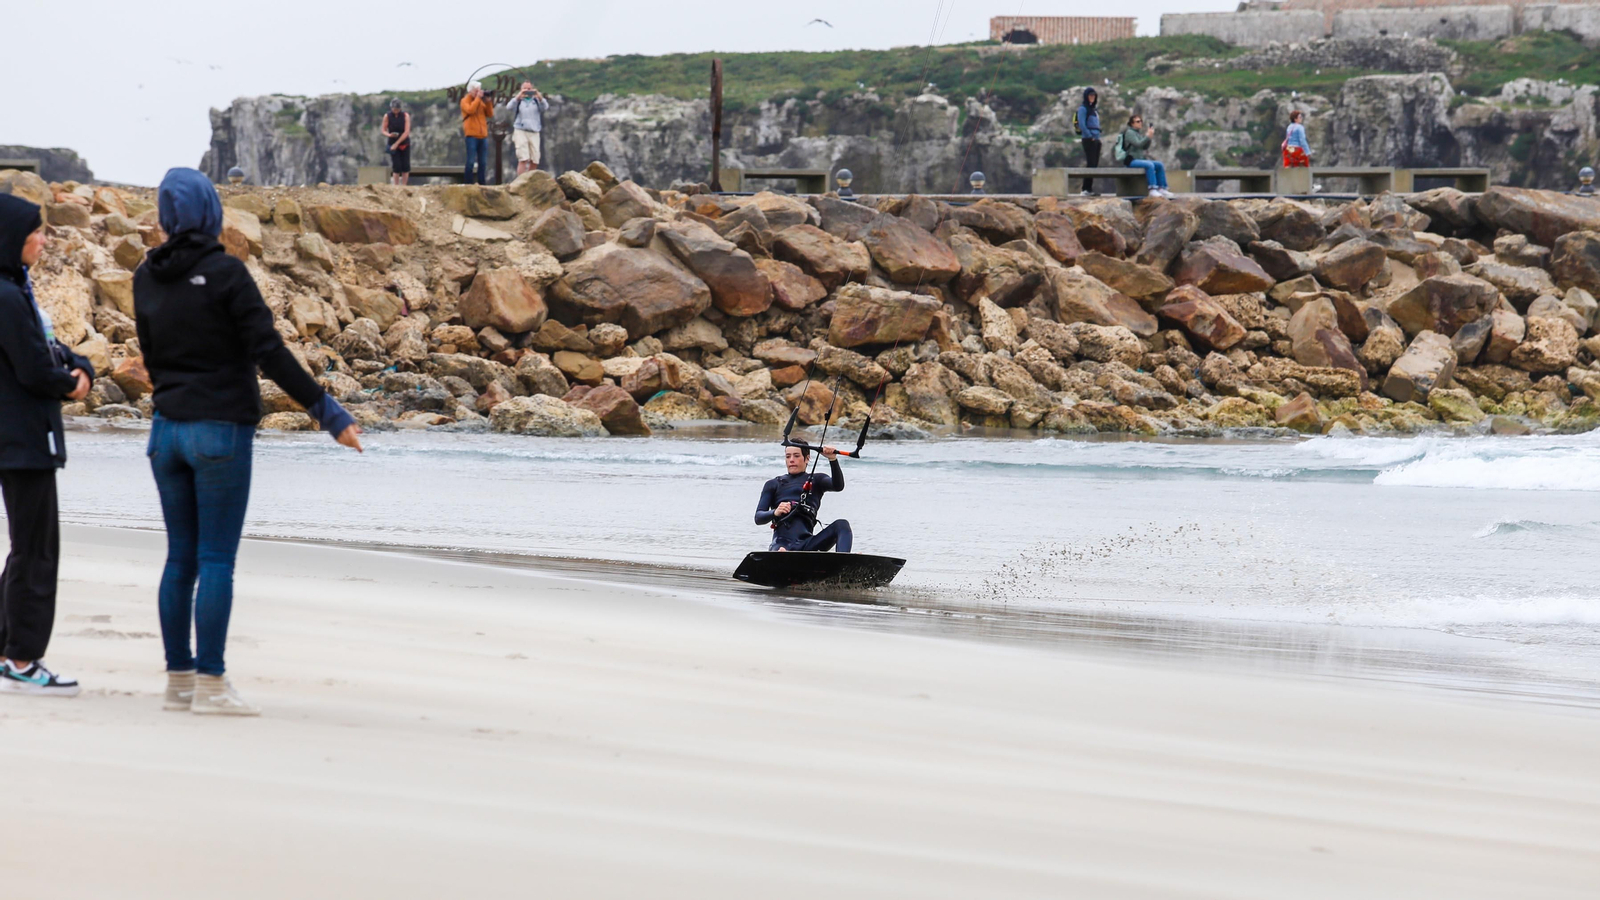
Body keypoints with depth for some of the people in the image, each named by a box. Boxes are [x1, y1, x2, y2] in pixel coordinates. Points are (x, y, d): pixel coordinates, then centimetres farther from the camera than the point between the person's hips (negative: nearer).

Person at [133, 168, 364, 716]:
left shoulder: (147, 279, 5)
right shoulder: (225, 274, -12)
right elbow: (271, 355, -15)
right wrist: (328, 413, -10)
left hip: (168, 429, 6)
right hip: (222, 431, -6)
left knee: (181, 558, 10)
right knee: (217, 561, -3)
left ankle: (179, 679, 11)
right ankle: (209, 683, -5)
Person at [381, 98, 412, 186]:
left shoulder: (405, 116, -6)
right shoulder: (387, 117, -4)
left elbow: (407, 132, -11)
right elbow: (384, 131, 2)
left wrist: (396, 144, -16)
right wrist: (389, 135, -23)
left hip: (405, 144, 1)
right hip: (393, 144, -1)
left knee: (406, 167, -1)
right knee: (396, 167, -8)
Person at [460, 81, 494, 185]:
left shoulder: (482, 101, 17)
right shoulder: (465, 101, 1)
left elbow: (490, 114, 12)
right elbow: (470, 110, -18)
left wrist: (488, 101, 2)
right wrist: (477, 98, -11)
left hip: (483, 135, 6)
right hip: (472, 135, -6)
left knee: (483, 162, 5)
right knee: (471, 161, -9)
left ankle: (482, 183, 9)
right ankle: (468, 183, -6)